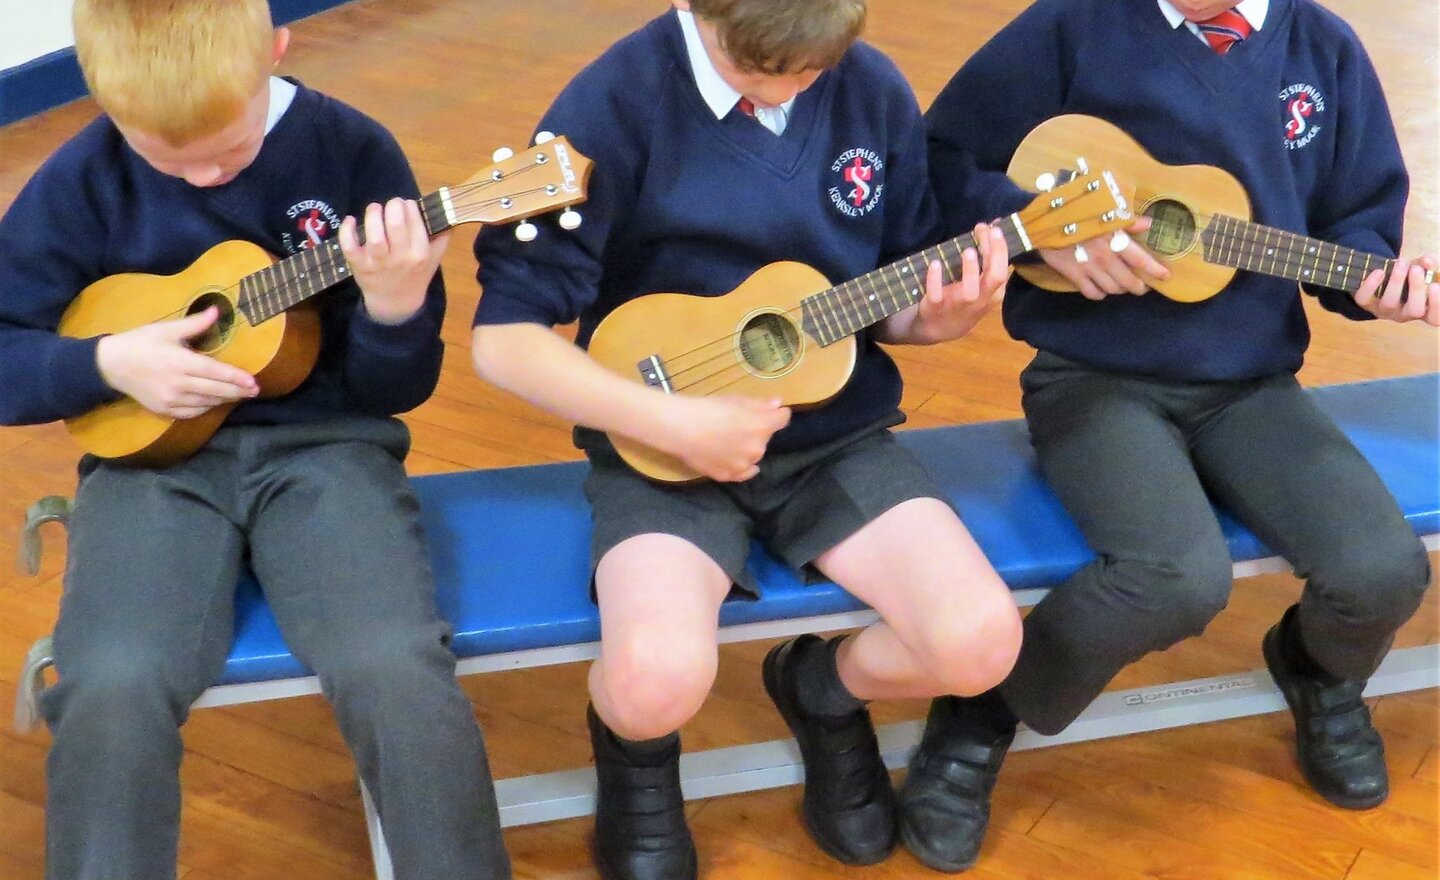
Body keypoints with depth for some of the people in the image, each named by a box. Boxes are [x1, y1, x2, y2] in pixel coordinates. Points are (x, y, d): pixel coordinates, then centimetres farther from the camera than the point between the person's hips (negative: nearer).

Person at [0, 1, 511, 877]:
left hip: (324, 444, 0)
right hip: (156, 454, 1)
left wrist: (395, 306, -19)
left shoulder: (352, 151, -4)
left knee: (398, 670, -27)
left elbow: (400, 390, 2)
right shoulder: (84, 182, -2)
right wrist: (109, 363, -12)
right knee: (112, 689, -27)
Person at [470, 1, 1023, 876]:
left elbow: (894, 304, 10)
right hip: (665, 446, -3)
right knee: (657, 682, -30)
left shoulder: (873, 92, -2)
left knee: (982, 642, -18)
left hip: (838, 434, 4)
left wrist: (935, 317, -13)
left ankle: (822, 687, 18)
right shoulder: (616, 107, -16)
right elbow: (506, 337, -14)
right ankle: (635, 751, 11)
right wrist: (676, 422, -21)